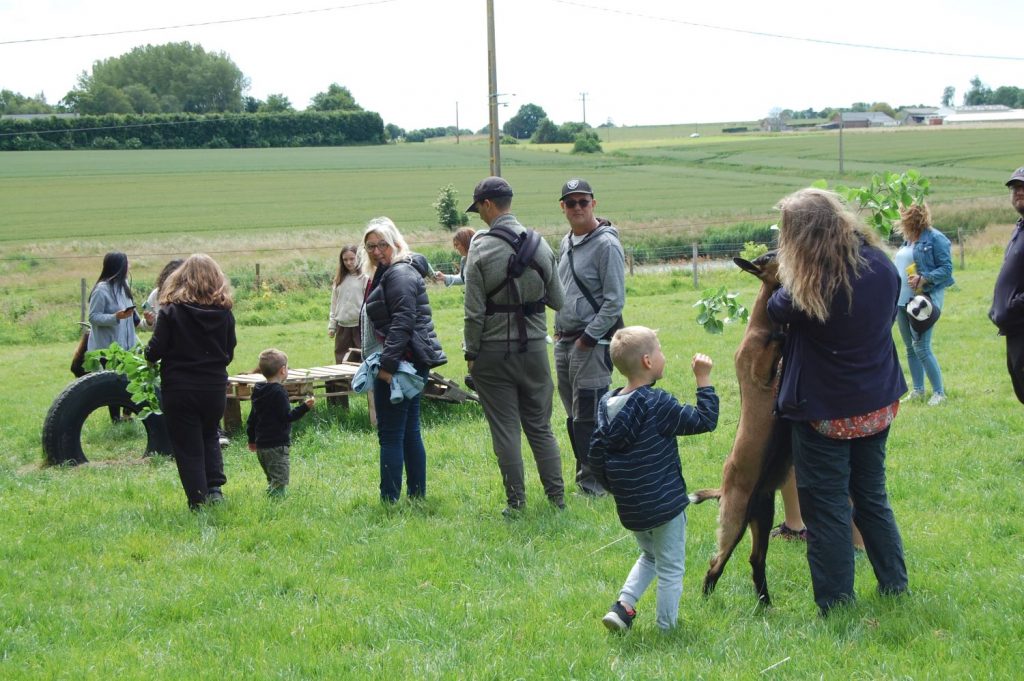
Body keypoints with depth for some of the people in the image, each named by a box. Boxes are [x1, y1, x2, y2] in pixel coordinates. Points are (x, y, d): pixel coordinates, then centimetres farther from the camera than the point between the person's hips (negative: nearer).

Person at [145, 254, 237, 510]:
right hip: (215, 387, 3)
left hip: (179, 389, -3)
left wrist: (149, 354, 10)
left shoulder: (171, 311, -12)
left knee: (188, 447, 7)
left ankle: (198, 501, 6)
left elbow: (155, 352, -13)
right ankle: (214, 487, 8)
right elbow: (229, 354, 6)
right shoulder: (224, 312, -2)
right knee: (209, 436, 24)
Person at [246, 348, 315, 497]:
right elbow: (287, 417, -19)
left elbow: (252, 418, 18)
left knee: (272, 480, 17)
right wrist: (305, 407, -20)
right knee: (280, 481, -8)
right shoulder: (278, 393, -15)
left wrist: (252, 439, 27)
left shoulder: (259, 391, 12)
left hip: (261, 445, 9)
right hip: (277, 445, -9)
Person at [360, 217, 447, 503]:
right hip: (406, 364, 11)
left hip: (401, 361, -11)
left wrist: (387, 363, -26)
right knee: (410, 433, 13)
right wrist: (381, 361, 19)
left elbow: (403, 322, -23)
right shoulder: (384, 274, 20)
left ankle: (390, 500, -8)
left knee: (390, 434, -9)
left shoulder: (400, 274, -13)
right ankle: (417, 495, 18)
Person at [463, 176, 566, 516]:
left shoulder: (481, 249, -13)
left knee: (505, 430, 3)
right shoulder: (541, 245, 1)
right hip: (535, 347, 4)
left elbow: (474, 312, -13)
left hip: (494, 351, -4)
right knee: (540, 426, 14)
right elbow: (557, 301, 7)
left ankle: (516, 501, 6)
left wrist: (471, 353, -3)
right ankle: (557, 497, 15)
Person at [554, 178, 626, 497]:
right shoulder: (565, 243, 15)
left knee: (588, 417, -9)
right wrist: (559, 330, 14)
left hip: (593, 343, -8)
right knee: (574, 415, 11)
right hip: (564, 340, 8)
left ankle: (594, 486, -4)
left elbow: (615, 301, -14)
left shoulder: (606, 244, -11)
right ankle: (586, 476, 20)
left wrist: (588, 338, -14)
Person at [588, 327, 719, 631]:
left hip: (629, 509, 7)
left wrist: (614, 486, 20)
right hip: (664, 505, -7)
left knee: (650, 555, 28)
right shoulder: (656, 404, -19)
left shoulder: (607, 404, 1)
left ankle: (623, 606, 13)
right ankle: (666, 629, 16)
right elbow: (704, 420, -17)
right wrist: (703, 379, -10)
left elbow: (596, 454, 7)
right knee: (671, 569, 9)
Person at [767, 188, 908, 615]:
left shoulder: (809, 287, -25)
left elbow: (776, 310, -5)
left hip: (826, 414, -6)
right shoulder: (882, 265, -6)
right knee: (872, 496, 22)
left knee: (827, 507, 6)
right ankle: (894, 584, 31)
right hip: (878, 404, 6)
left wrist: (785, 279, 12)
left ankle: (836, 603, 12)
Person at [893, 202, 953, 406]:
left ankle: (939, 392, -1)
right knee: (910, 348, 11)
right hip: (903, 300, 8)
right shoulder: (907, 240, 14)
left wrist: (924, 279, -23)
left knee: (921, 347, -11)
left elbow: (946, 268, -13)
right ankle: (917, 391, 20)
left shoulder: (935, 239, -10)